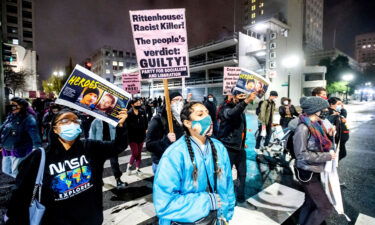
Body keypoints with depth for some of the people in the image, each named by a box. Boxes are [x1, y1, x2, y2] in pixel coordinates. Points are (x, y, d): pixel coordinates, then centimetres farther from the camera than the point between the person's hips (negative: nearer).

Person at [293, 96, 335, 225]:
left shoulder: (316, 125, 3)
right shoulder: (303, 128, -22)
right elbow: (302, 154, -24)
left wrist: (329, 152, -2)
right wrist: (326, 156, -19)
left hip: (315, 171, 8)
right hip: (307, 173, -8)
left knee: (310, 203, 21)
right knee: (325, 208, -1)